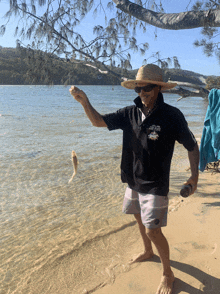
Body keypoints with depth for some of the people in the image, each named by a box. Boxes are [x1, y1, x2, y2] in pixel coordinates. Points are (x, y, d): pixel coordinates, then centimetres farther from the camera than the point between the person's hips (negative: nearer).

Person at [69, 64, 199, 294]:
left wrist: (194, 175, -14)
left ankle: (167, 273, 23)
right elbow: (98, 122, -1)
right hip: (133, 181, 6)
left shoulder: (172, 115, -17)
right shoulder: (130, 113, -4)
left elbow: (192, 146, -7)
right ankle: (148, 251, 51)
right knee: (139, 218, 23)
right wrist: (84, 102, -17)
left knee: (152, 230, -3)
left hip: (155, 185, -6)